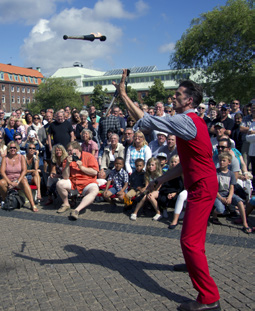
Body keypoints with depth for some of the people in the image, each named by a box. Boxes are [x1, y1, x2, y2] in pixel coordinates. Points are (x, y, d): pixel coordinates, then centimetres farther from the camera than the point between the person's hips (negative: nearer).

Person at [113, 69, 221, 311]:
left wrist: (123, 93, -19)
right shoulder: (191, 121, 15)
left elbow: (146, 121, -26)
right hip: (201, 184, 11)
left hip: (202, 187, -11)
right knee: (194, 236, 29)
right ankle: (195, 264, 53)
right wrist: (161, 180, 19)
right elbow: (186, 163, 18)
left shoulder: (186, 121, -19)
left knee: (190, 240, -11)